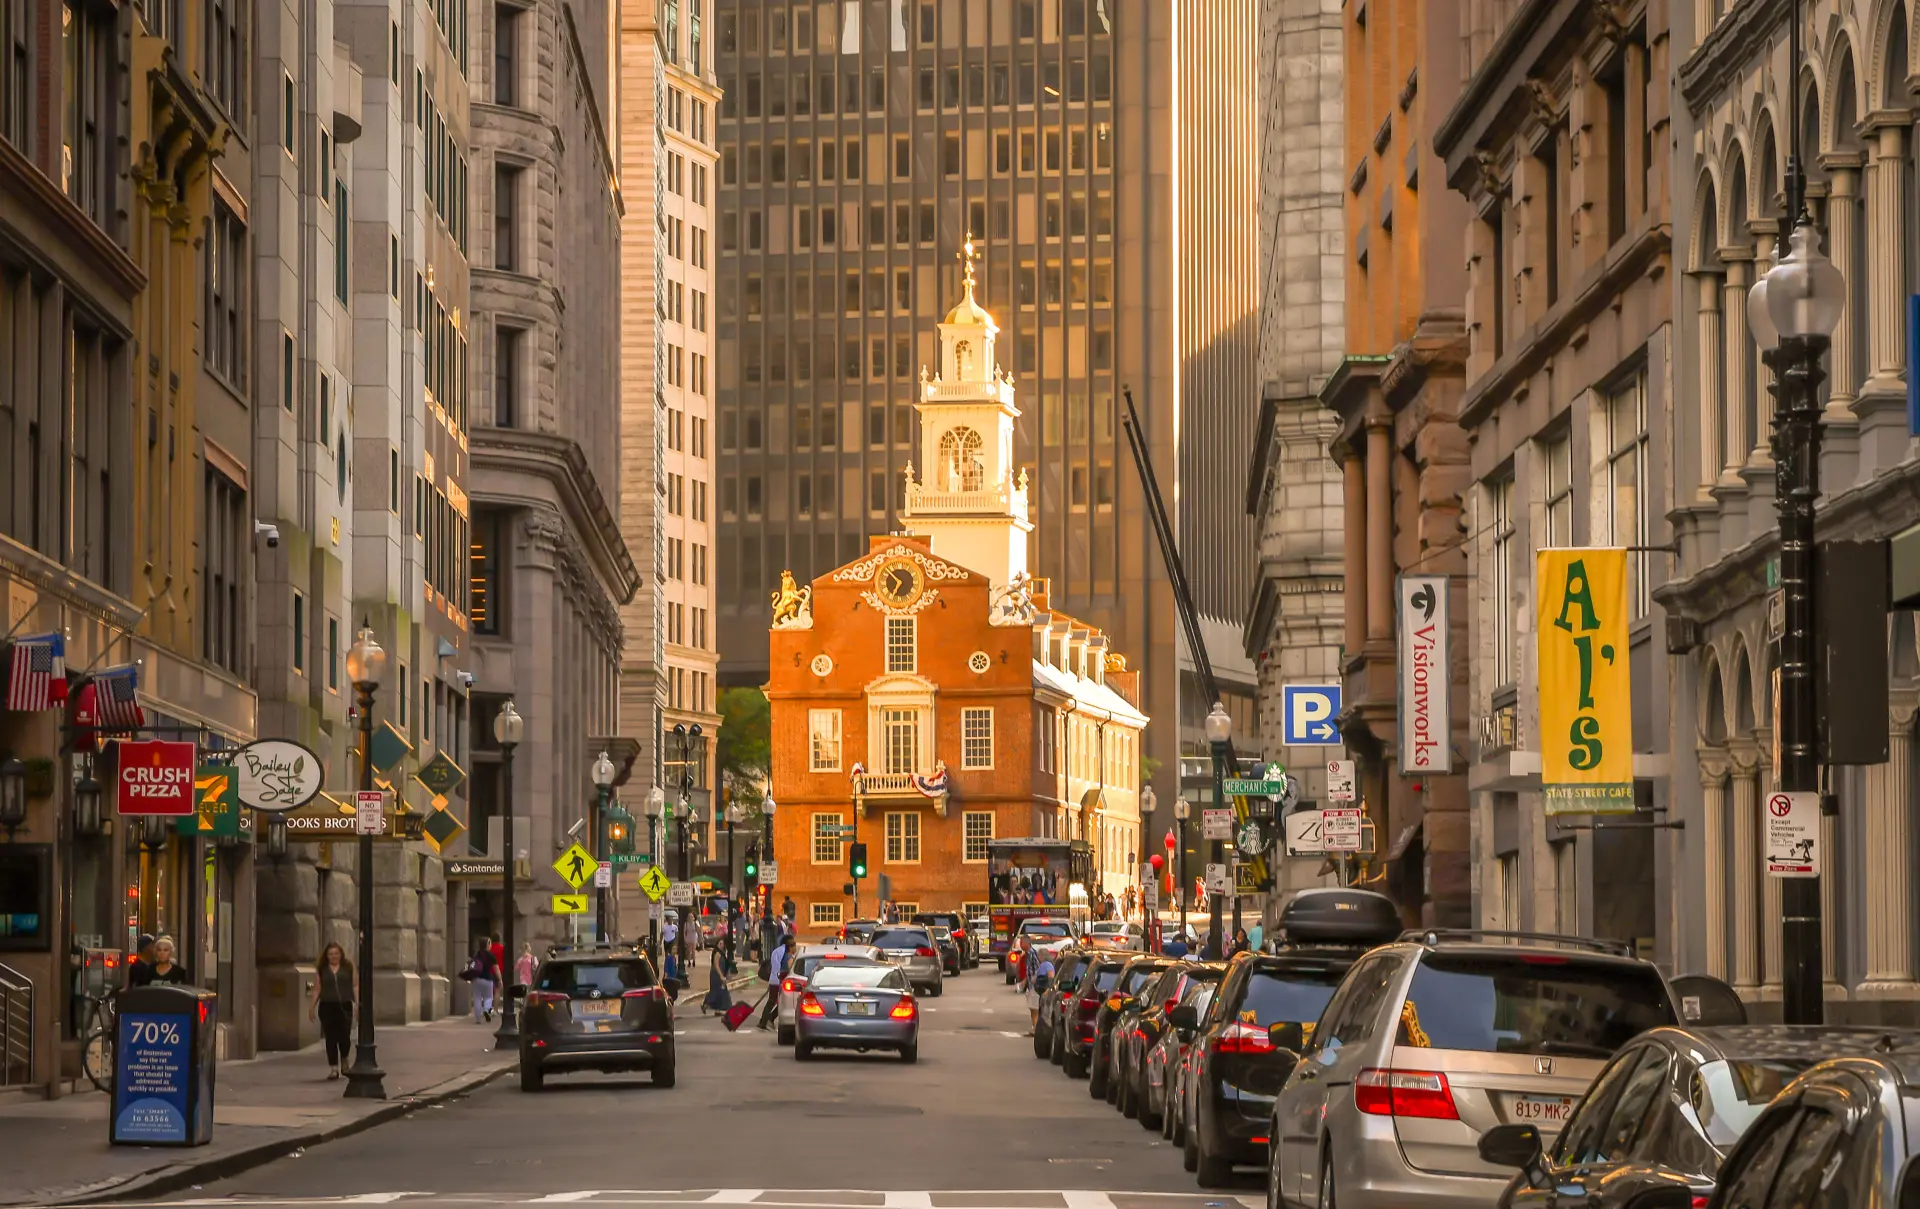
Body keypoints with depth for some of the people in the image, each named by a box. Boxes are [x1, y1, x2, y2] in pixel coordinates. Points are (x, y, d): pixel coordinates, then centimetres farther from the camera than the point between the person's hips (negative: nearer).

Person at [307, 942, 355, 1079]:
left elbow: (355, 986, 6)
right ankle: (333, 1068, 6)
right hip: (327, 1007, 1)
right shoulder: (321, 970, 8)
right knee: (331, 1038, -1)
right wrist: (311, 1007, 5)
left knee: (344, 1037, -7)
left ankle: (344, 1061, 21)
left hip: (344, 1006, -1)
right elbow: (317, 990, 9)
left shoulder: (348, 967, 7)